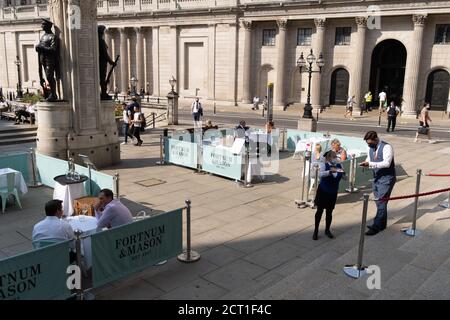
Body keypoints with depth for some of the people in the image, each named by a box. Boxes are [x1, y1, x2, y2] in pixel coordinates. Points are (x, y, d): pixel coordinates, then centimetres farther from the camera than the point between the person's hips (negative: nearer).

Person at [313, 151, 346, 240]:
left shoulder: (339, 165, -2)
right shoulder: (324, 165, -13)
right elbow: (320, 174, -31)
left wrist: (343, 173, -23)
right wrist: (330, 171, -44)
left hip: (333, 193, 3)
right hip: (323, 191, -3)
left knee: (329, 212, 11)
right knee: (320, 210, 4)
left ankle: (327, 230, 29)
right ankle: (316, 231, 16)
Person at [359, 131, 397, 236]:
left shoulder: (386, 147, -17)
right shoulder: (371, 148, 6)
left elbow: (386, 163, -27)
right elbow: (369, 160, 15)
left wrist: (370, 164, -32)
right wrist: (365, 163, -10)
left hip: (386, 178, -8)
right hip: (376, 178, 8)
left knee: (381, 202, -9)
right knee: (379, 202, 15)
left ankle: (376, 226, -5)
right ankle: (382, 224, 27)